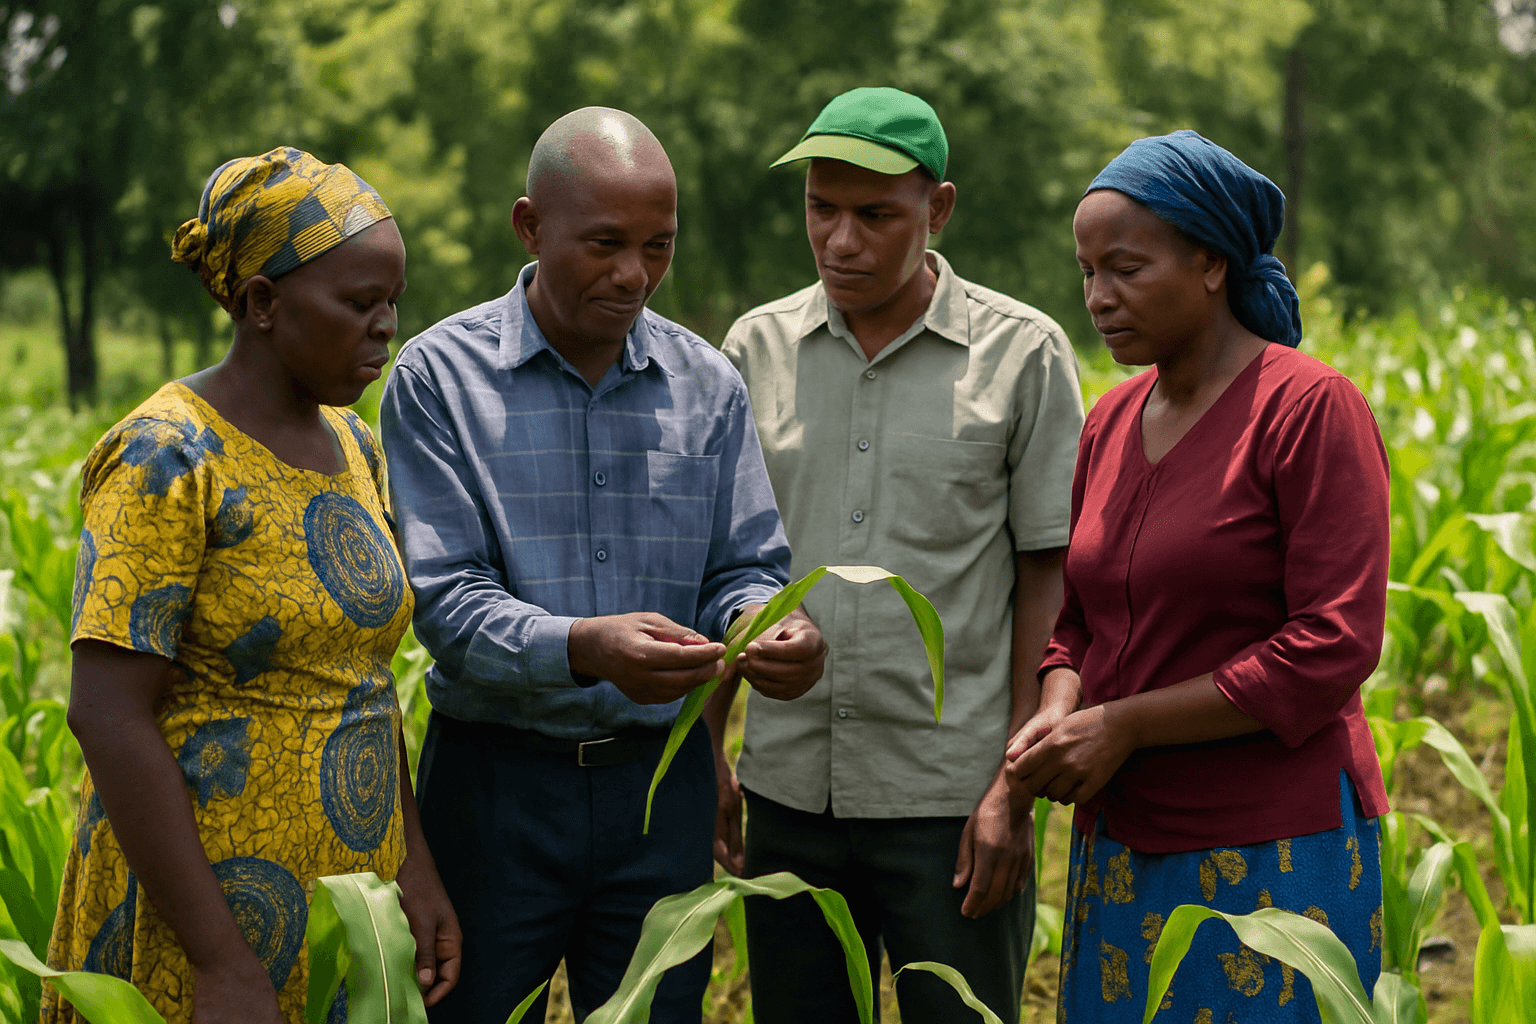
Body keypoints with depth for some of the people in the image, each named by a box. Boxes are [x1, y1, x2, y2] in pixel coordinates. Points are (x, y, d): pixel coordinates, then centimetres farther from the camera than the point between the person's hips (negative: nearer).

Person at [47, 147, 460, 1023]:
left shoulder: (351, 447, 8)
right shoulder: (168, 459, -15)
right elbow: (109, 715, -20)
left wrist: (415, 870, 6)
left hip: (347, 896, 7)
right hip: (201, 905, -7)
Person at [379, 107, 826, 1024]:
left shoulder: (707, 384, 5)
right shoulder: (441, 375, -7)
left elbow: (744, 568, 5)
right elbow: (445, 597, -14)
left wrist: (768, 626, -20)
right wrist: (582, 648, -33)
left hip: (663, 780, 3)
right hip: (497, 778, -3)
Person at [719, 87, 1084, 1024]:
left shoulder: (1022, 354, -4)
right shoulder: (758, 348, 5)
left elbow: (1050, 576, -3)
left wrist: (1016, 787, -8)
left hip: (951, 796, -3)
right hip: (791, 792, 3)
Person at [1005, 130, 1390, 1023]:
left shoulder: (1311, 407, -11)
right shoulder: (1112, 422, 9)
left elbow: (1334, 648, -17)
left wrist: (1124, 725, -16)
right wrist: (1058, 714, -6)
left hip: (1276, 852, -6)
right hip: (1124, 842, 6)